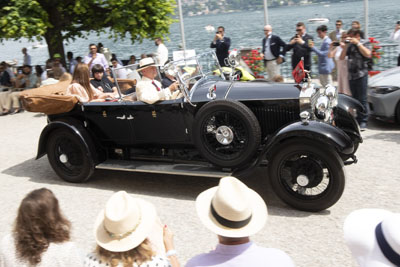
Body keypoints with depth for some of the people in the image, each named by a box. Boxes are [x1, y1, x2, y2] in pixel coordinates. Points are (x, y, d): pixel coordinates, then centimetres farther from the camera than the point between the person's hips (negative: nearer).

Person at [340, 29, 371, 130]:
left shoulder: (364, 44, -2)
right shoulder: (350, 46, 13)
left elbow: (368, 54, -22)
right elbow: (342, 57, 7)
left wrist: (357, 43, -19)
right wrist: (346, 45, -3)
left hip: (361, 75, -6)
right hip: (351, 76, 6)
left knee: (362, 99, -6)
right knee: (355, 99, 12)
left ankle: (363, 121, -2)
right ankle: (358, 119, 22)